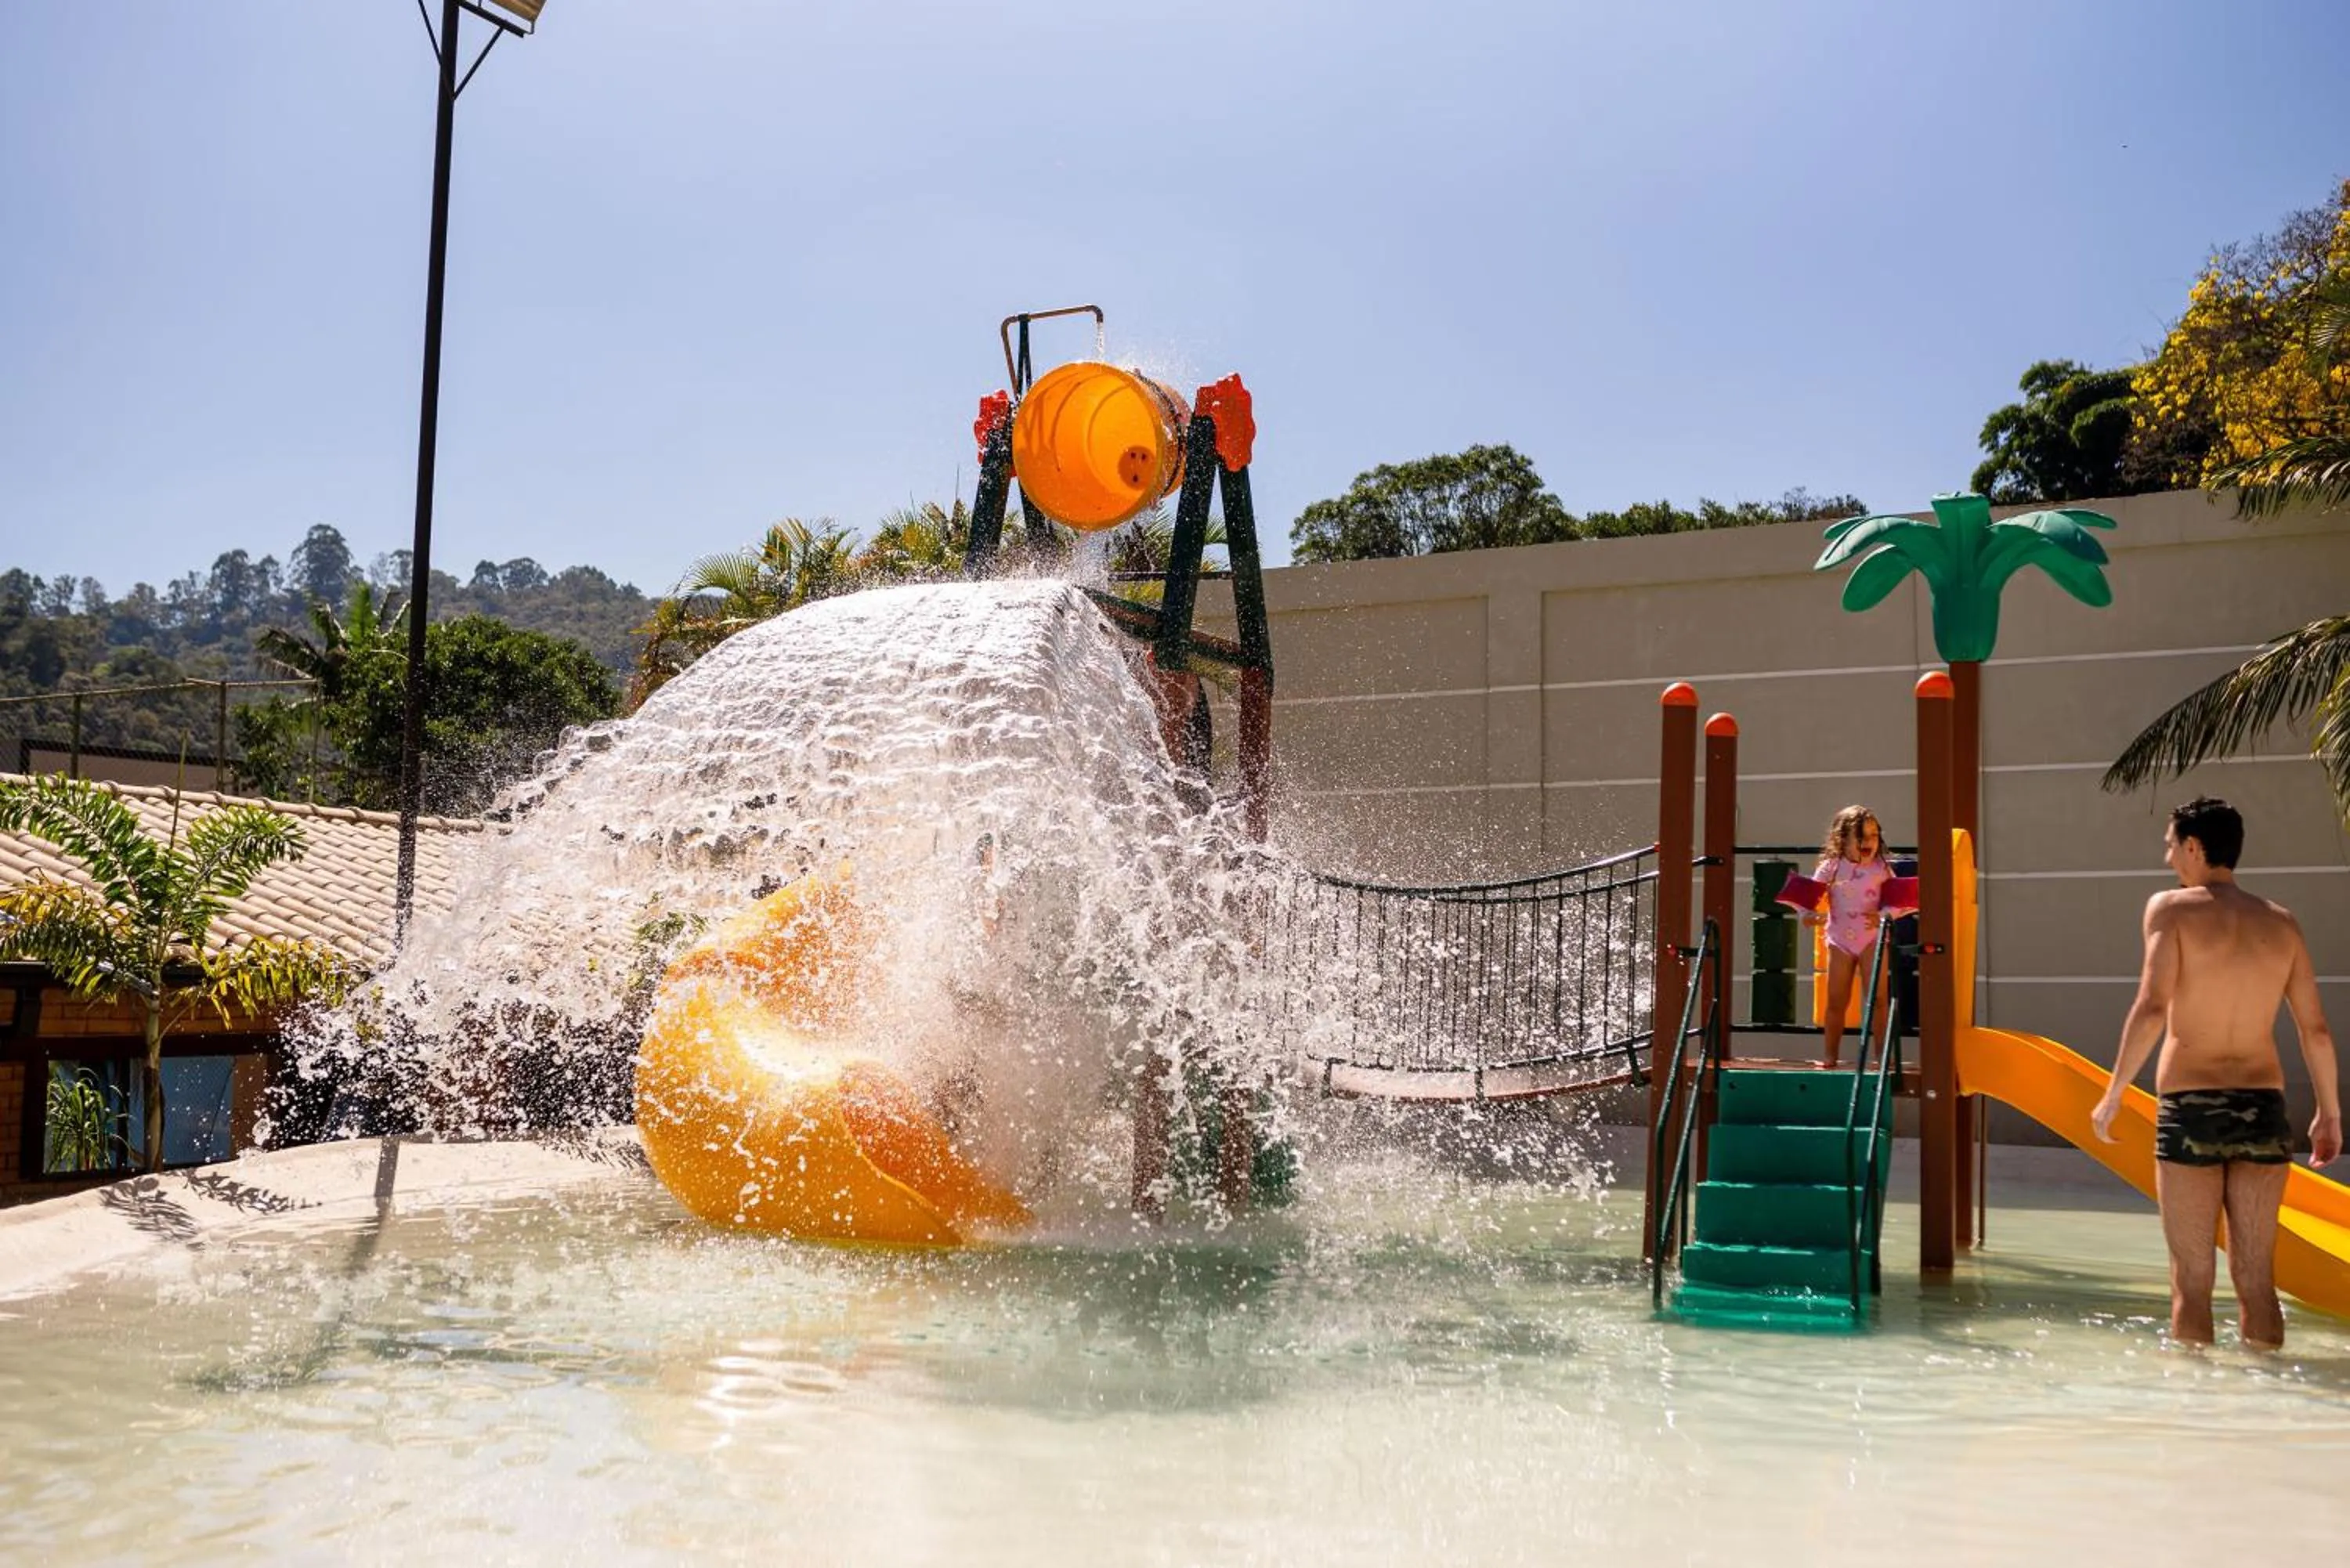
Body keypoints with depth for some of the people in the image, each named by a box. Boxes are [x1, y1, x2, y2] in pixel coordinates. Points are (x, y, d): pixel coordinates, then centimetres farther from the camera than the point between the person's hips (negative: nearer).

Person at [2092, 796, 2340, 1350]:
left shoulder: (2172, 907, -5)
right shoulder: (2281, 923, 8)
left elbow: (2152, 1008, -16)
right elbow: (2317, 1030, 9)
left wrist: (2113, 1095, -9)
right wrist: (2330, 1112, 20)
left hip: (2189, 1110, -4)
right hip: (2263, 1107, 4)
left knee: (2192, 1282, 2)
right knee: (2256, 1279, 10)